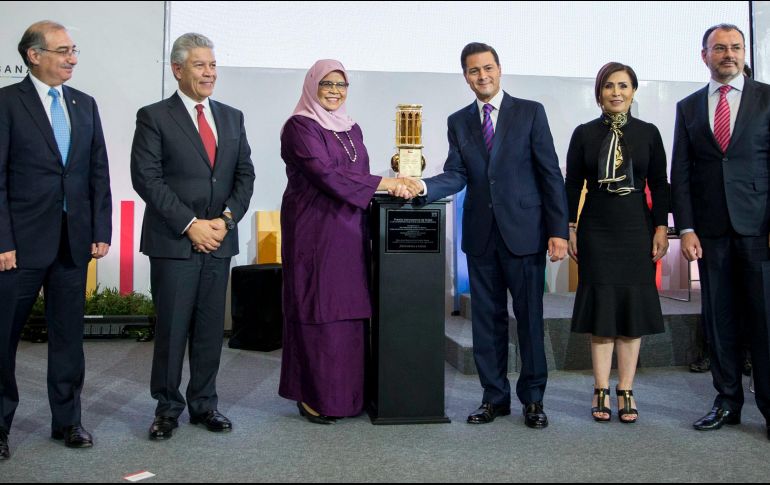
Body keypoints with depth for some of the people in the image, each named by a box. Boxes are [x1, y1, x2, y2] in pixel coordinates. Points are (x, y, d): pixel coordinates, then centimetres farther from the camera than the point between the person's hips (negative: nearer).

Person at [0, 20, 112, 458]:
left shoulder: (85, 105, 10)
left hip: (74, 240, 4)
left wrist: (101, 232, 4)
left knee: (68, 333, 10)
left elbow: (99, 172, 10)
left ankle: (67, 420, 23)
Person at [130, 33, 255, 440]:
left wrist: (227, 218, -5)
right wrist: (190, 224, -13)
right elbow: (146, 178, -8)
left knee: (211, 327, 9)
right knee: (172, 327, 2)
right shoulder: (154, 117, -1)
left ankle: (204, 403, 21)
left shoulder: (232, 117, 14)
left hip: (219, 239, 4)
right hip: (173, 242, -4)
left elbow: (245, 175, 11)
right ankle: (167, 407, 17)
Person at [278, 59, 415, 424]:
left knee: (350, 310, 6)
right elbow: (325, 174, -16)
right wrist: (381, 184, -15)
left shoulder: (351, 129, 18)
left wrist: (395, 184, 4)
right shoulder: (300, 127, -5)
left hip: (349, 233, 7)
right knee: (318, 312, -4)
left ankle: (346, 394, 16)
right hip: (314, 232, -7)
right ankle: (314, 398, 7)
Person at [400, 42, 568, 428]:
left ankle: (532, 399, 17)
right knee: (487, 319, 9)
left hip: (523, 231, -3)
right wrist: (423, 186, -19)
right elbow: (457, 175, 2)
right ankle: (495, 397, 21)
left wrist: (558, 230, -8)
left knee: (529, 317, 3)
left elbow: (550, 173, -2)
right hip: (481, 234, 3)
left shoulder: (530, 112, 1)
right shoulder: (458, 121, 11)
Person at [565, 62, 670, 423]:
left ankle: (626, 392, 10)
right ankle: (602, 391, 8)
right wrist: (569, 227, -2)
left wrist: (661, 227, -2)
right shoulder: (584, 134, 3)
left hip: (636, 228, 1)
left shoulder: (648, 133, 5)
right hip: (596, 229, -1)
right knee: (601, 305, 1)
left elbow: (660, 185, 5)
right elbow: (572, 184, 4)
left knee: (633, 306, 2)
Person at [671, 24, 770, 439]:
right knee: (719, 320, 7)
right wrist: (686, 228, -2)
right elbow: (680, 174, 8)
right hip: (711, 231, 2)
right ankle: (727, 402, 17)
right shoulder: (688, 108, 12)